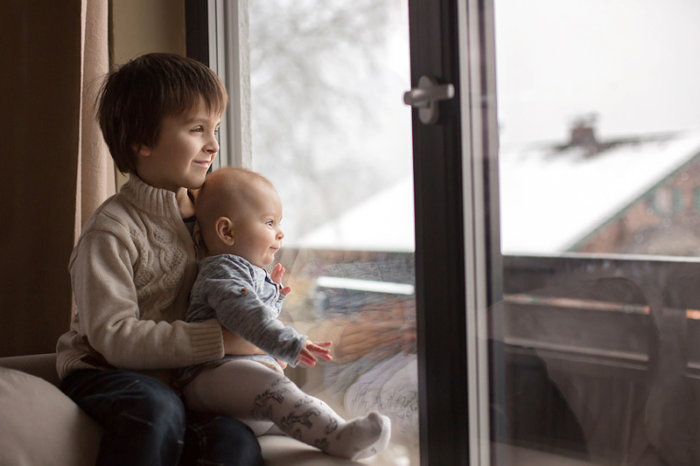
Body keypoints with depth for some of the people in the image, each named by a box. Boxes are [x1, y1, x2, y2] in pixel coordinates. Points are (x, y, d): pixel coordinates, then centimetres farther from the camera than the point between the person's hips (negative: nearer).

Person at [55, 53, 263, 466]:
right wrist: (219, 339, -25)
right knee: (157, 410, -39)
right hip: (104, 374, -5)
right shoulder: (112, 230, -12)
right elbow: (115, 337, -21)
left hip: (182, 383, 5)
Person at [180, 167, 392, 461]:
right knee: (273, 388, -35)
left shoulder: (253, 273, 28)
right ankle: (338, 437, -51)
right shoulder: (222, 272, -7)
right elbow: (246, 316, -27)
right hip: (218, 372, -14)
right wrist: (290, 344, -36)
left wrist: (274, 295, 29)